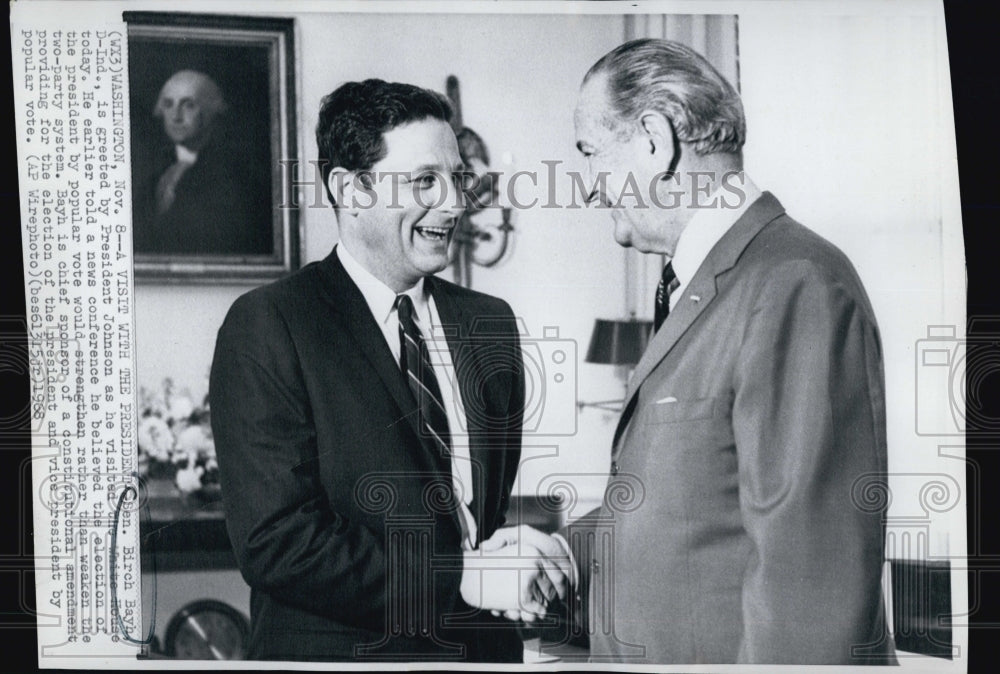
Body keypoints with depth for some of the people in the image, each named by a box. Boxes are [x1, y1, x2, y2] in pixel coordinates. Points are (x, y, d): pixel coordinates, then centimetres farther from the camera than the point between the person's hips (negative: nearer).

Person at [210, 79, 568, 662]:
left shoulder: (490, 323, 6)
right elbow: (276, 544, -20)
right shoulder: (266, 327, -13)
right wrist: (461, 577, -23)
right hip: (338, 652, -5)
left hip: (485, 650, 5)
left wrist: (527, 561, -7)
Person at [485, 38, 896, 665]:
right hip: (647, 653, 9)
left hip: (735, 656, -9)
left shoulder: (798, 289, -19)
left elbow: (809, 558, -24)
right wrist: (568, 553, 8)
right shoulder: (691, 288, 12)